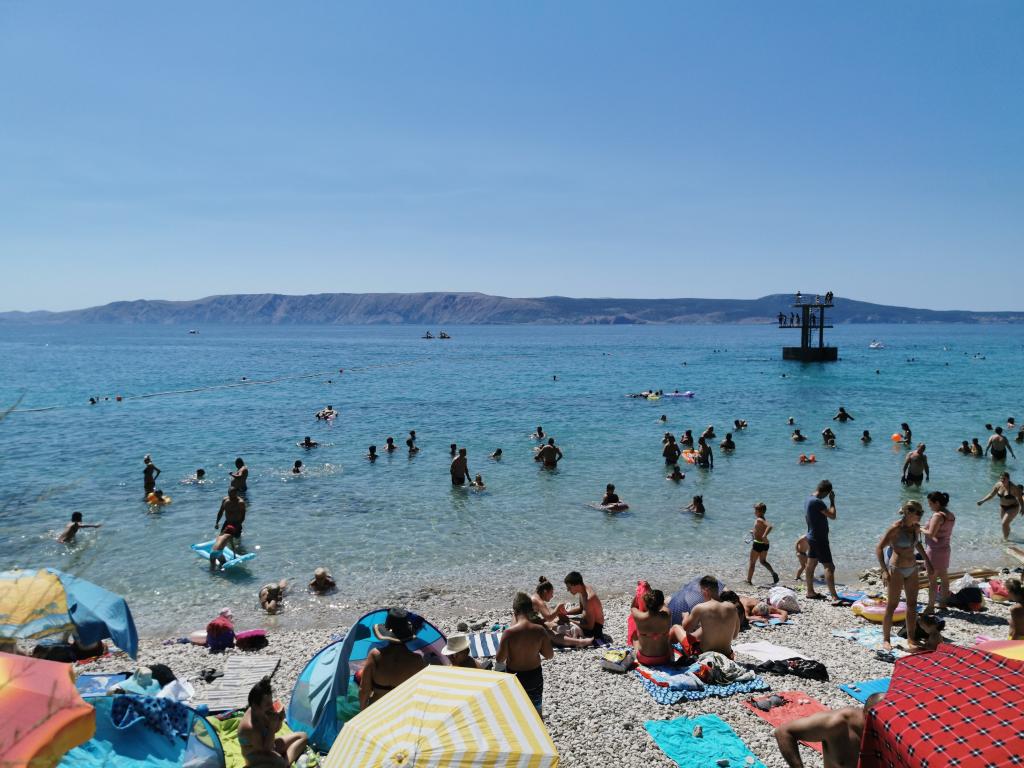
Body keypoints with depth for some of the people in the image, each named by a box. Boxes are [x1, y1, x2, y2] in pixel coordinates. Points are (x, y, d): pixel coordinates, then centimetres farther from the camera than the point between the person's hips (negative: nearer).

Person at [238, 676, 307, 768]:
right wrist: (272, 724, -33)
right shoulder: (249, 727, -34)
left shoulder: (262, 712, -10)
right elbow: (266, 749, -27)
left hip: (268, 746, 9)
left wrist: (280, 719, -15)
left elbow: (274, 730, 7)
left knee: (302, 736, 7)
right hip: (257, 760, -9)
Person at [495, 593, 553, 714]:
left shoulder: (509, 632, -24)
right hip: (534, 676, 2)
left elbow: (499, 659, -17)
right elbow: (549, 655, -6)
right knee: (537, 708, 23)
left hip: (514, 677, -2)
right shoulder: (539, 630, -17)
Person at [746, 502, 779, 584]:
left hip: (758, 543, -8)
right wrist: (754, 531, 29)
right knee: (763, 561, 22)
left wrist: (764, 536, -36)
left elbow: (769, 526, -34)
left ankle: (749, 581, 12)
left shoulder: (759, 520, -17)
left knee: (752, 563, 6)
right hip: (765, 544, 8)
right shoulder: (763, 520, 10)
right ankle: (773, 573, 0)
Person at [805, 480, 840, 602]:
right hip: (819, 538, -10)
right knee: (829, 567, -12)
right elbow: (832, 515, -21)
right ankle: (834, 597, -17)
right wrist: (832, 501, -10)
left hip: (812, 537, 11)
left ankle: (810, 592, 25)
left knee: (811, 564, 16)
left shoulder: (809, 500, 10)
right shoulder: (817, 502, -22)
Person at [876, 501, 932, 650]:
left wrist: (927, 561, 26)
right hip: (897, 570, -7)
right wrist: (884, 571, -28)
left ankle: (911, 638, 19)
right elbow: (879, 548, -20)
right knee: (892, 605, -1)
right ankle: (886, 639, 8)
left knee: (912, 605, 9)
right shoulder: (896, 528, -18)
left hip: (912, 569, 7)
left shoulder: (916, 527, 2)